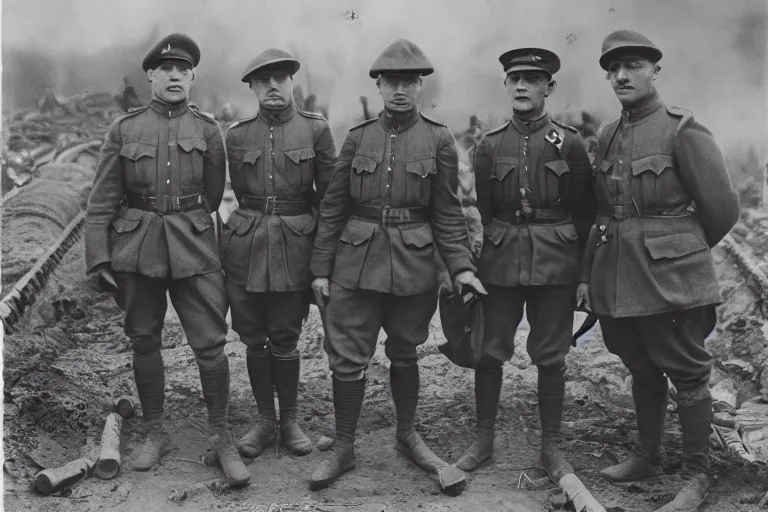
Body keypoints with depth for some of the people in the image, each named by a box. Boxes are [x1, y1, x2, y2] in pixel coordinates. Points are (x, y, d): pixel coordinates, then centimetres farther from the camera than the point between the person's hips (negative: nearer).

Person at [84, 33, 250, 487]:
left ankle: (221, 437, 11)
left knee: (210, 343, -4)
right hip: (135, 248, 1)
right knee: (144, 342, 10)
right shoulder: (124, 129, 4)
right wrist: (98, 256, -2)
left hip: (193, 248, -1)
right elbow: (103, 199, 3)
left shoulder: (207, 130, 3)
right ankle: (156, 433, 26)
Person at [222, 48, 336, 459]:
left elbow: (329, 193, 3)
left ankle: (289, 420, 20)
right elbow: (239, 192, 14)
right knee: (254, 338, 8)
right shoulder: (237, 135, 5)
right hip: (246, 244, 2)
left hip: (295, 244, -2)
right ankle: (264, 420, 23)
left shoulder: (316, 129, 0)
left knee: (285, 338, 3)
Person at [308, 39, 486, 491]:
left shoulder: (439, 139, 0)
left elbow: (448, 212, 1)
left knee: (405, 352, 13)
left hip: (414, 264, 0)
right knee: (348, 357, 2)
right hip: (356, 262, 1)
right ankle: (344, 449, 17)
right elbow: (333, 208, 5)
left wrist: (461, 265, -10)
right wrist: (321, 269, 2)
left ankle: (408, 435, 34)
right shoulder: (358, 137, 3)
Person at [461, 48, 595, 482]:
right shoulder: (490, 145, 5)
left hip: (556, 262, -1)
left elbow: (585, 214, 2)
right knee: (489, 351, 5)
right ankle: (483, 441, 20)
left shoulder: (570, 143, 1)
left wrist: (583, 274, -1)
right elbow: (482, 212, 7)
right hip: (500, 260, 2)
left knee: (551, 356, 6)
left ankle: (552, 446, 19)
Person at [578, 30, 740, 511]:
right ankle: (648, 457, 34)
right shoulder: (608, 137, 10)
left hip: (670, 280, -6)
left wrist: (681, 251, 6)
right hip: (617, 281, 6)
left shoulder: (684, 131, -10)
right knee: (642, 369, 18)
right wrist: (587, 275, 10)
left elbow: (722, 209, -7)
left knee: (687, 374, 5)